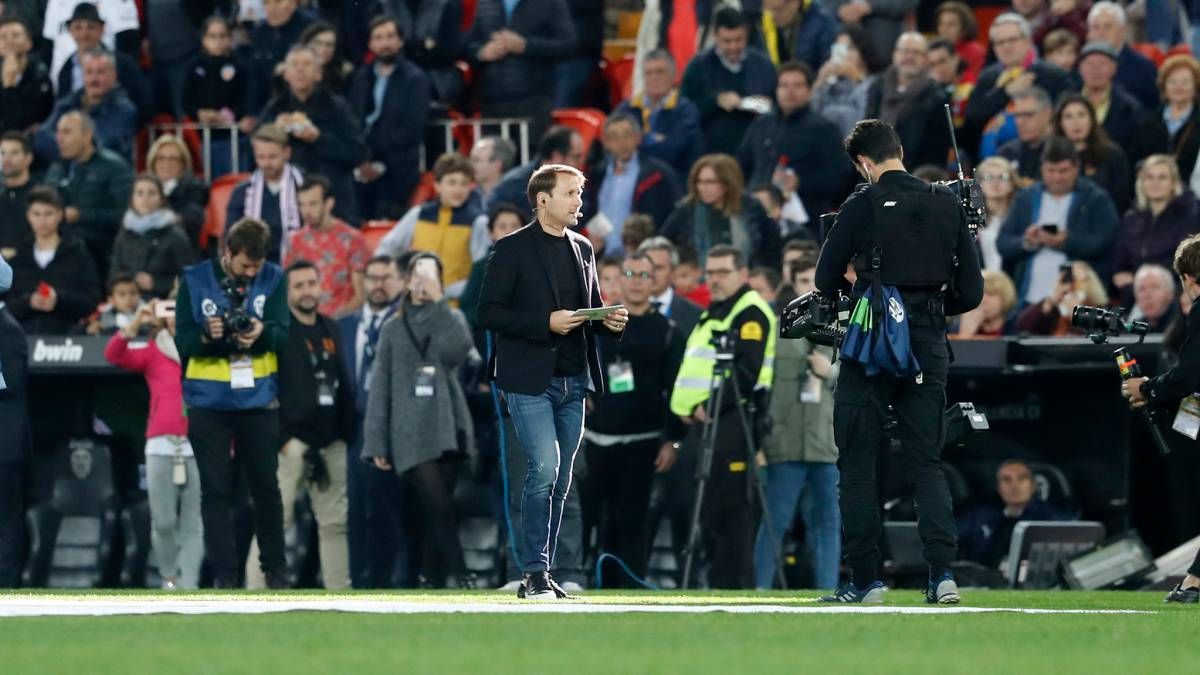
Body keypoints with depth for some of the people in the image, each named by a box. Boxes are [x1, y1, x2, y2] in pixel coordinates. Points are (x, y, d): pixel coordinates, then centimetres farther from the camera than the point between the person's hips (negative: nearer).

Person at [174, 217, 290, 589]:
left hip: (259, 400, 1)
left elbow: (283, 333, -7)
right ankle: (223, 574, 4)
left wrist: (261, 334, -28)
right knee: (216, 491, 1)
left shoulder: (273, 279, 1)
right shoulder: (195, 281, -3)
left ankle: (275, 569, 17)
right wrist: (207, 335, -25)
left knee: (266, 486, 6)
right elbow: (182, 341, -5)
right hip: (209, 402, -1)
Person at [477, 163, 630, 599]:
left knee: (559, 481, 7)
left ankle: (540, 575, 12)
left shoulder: (583, 249, 15)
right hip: (530, 380, -6)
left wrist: (610, 321, 1)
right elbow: (489, 314, -9)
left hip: (573, 381, 6)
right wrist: (546, 323, -19)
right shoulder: (512, 250, -4)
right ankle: (535, 572, -12)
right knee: (544, 469, -17)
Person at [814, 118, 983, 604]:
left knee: (857, 462, 5)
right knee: (927, 462, 8)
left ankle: (864, 578, 3)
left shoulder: (862, 206, -7)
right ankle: (942, 571, -6)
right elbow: (971, 293, 6)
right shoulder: (948, 206, 5)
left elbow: (826, 281, -2)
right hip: (928, 348, 4)